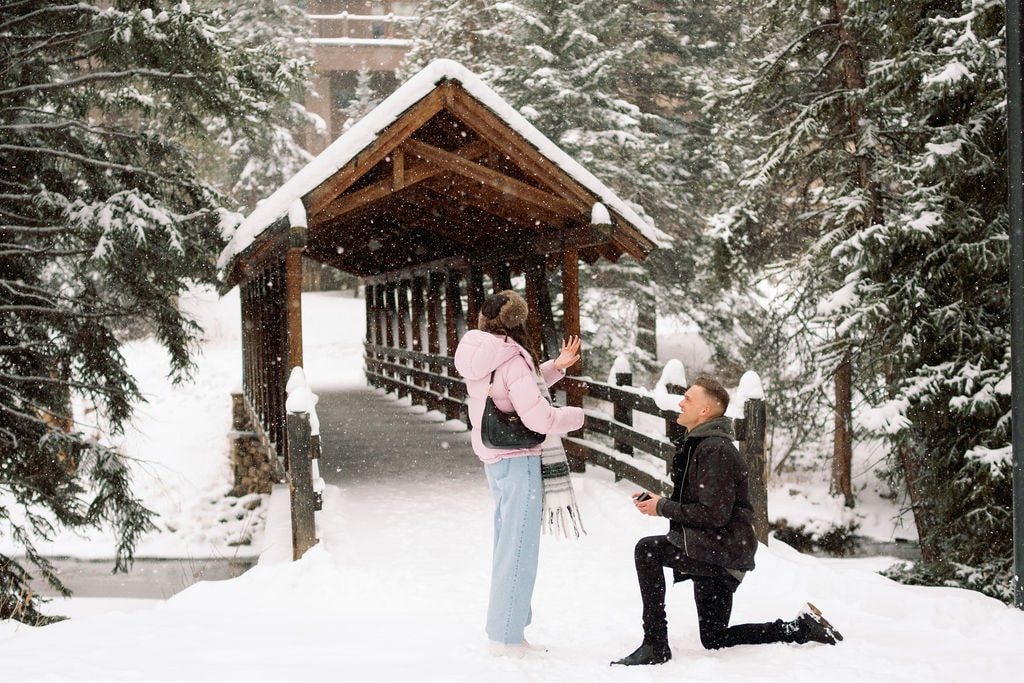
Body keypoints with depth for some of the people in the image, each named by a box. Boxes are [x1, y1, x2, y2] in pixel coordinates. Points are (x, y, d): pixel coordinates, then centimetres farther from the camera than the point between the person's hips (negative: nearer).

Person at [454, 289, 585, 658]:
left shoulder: (482, 358, 6)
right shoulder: (511, 359, -20)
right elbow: (537, 416, -24)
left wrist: (556, 366, 13)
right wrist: (574, 416, -6)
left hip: (496, 459, 9)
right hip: (520, 460, -9)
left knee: (506, 546, 19)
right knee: (519, 550, -2)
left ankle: (505, 630, 30)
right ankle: (507, 639, 3)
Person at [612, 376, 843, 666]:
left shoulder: (715, 450, -19)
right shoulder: (696, 445, 15)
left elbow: (713, 514, -25)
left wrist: (663, 507, -16)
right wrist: (657, 501, 4)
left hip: (721, 553, -11)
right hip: (714, 556, 11)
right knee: (715, 639, 16)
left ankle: (655, 645, -16)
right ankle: (802, 628, 20)